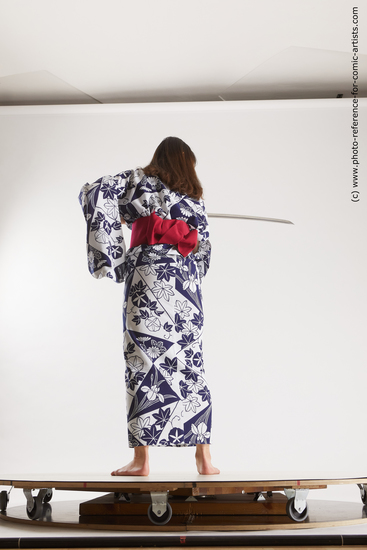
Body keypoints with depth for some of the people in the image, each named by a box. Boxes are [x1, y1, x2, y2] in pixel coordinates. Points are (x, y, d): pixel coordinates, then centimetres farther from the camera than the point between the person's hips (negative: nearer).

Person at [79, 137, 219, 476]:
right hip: (187, 282, 4)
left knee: (144, 358, -4)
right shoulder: (195, 197, 18)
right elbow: (203, 249, 16)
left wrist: (120, 213, 10)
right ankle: (204, 458, 3)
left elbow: (92, 192, -3)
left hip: (148, 275, -4)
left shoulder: (140, 180, 8)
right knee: (190, 362, 5)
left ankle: (141, 460, -7)